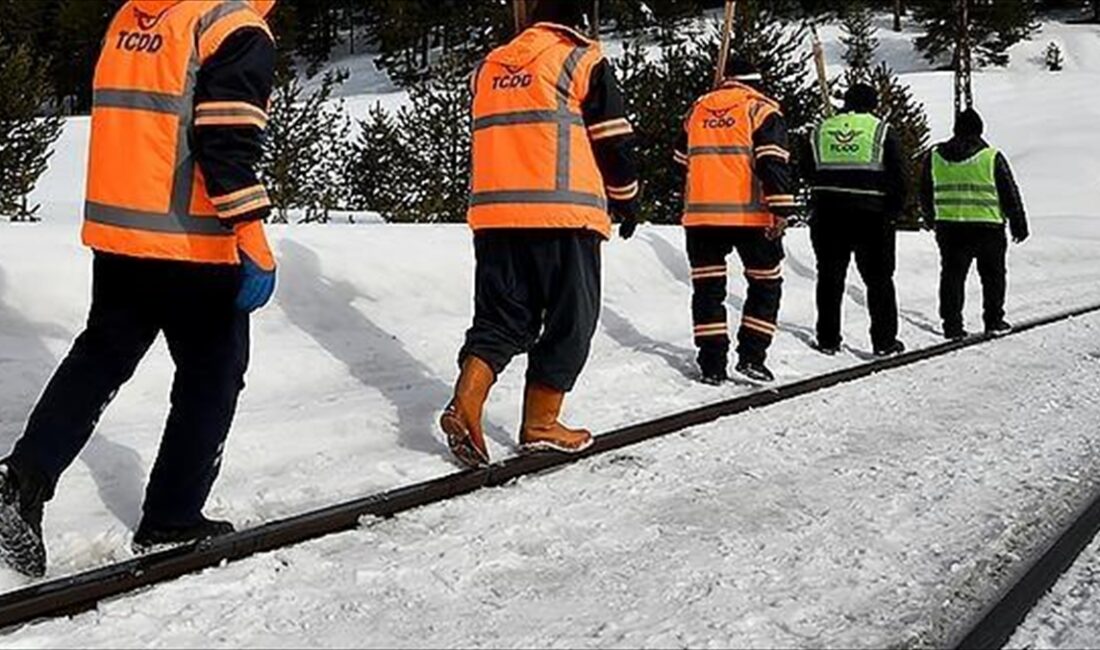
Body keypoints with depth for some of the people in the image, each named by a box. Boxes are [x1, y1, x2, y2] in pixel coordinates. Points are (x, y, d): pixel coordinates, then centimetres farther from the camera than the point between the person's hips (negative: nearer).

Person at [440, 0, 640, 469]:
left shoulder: (490, 66, 19)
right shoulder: (583, 59, 2)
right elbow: (612, 139, 1)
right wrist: (626, 199, 13)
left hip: (494, 212, 5)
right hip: (564, 213, -5)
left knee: (502, 317, 11)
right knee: (569, 319, 6)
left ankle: (466, 404, -8)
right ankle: (540, 424, 8)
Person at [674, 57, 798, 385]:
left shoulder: (698, 109, 15)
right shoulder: (761, 109, 0)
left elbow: (683, 157, 26)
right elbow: (773, 161, -12)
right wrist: (782, 209, -14)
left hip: (700, 212, 4)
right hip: (750, 213, -3)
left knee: (708, 288, 8)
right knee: (766, 284, 9)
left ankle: (713, 364, 5)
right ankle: (752, 356, 2)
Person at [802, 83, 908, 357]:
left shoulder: (821, 130, 8)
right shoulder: (882, 131, -1)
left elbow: (807, 173, 13)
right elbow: (900, 177, -3)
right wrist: (894, 211, 6)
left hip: (827, 217, 3)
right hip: (872, 217, -2)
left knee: (830, 278, 10)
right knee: (879, 280, 6)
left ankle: (828, 339, 11)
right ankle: (884, 340, 6)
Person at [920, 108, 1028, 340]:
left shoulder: (935, 156, 4)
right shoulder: (992, 157, -4)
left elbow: (925, 195, 14)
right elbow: (1010, 194, 1)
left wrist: (931, 220, 30)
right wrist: (1019, 225, 11)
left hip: (948, 227, 2)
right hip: (987, 226, -2)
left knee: (952, 275, 8)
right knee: (993, 274, 13)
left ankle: (952, 324, 3)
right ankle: (994, 321, 16)